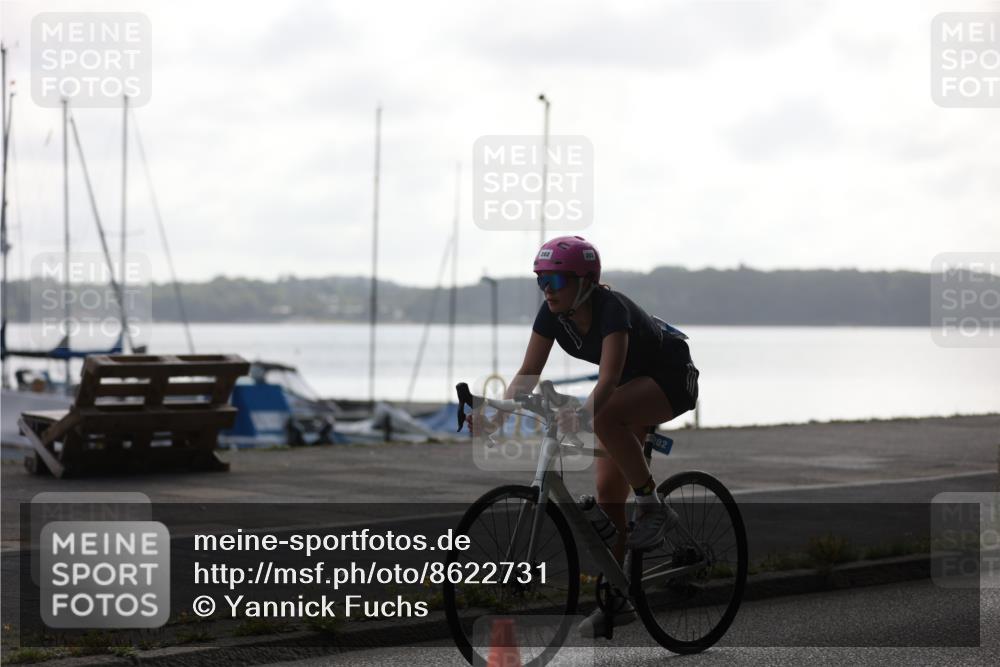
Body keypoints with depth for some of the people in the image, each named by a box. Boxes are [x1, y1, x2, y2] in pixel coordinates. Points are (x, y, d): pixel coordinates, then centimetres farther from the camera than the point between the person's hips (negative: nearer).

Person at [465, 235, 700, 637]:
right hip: (631, 384, 8)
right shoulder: (553, 314, -12)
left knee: (607, 418, -37)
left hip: (672, 378, -8)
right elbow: (528, 373, -14)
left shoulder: (611, 309, -32)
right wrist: (495, 414, -29)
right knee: (608, 487, -1)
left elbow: (609, 375, -43)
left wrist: (583, 414, -60)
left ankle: (653, 509, -20)